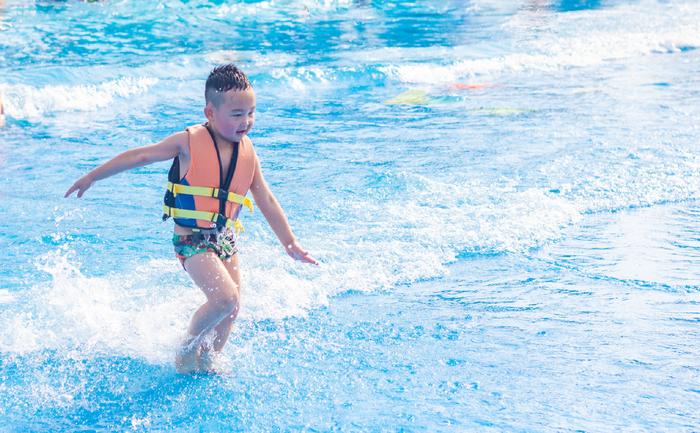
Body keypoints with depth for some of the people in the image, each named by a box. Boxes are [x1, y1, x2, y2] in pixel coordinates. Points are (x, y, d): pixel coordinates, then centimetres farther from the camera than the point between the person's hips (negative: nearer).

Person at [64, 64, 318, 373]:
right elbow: (139, 157, -4)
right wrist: (92, 177, 1)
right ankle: (186, 351, 1)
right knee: (225, 297, -22)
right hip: (192, 240, -6)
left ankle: (207, 362, 29)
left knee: (231, 308, 7)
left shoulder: (247, 152, 2)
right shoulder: (189, 143, -12)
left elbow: (266, 201, 10)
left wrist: (291, 244, 11)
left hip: (225, 240, 6)